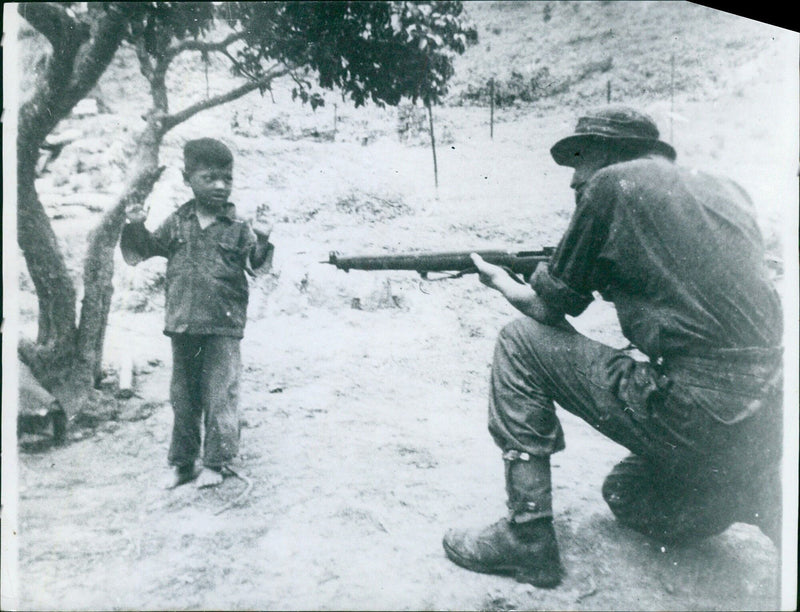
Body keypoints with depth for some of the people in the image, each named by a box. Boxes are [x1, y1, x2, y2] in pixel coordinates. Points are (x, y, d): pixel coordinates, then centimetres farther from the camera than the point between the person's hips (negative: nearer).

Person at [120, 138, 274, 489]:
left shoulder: (238, 229, -1)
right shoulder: (176, 224, 7)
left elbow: (257, 265, -4)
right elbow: (146, 250, 15)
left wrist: (261, 244, -23)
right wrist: (136, 228, -2)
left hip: (223, 327, -3)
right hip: (182, 325, 4)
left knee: (219, 395, 1)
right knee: (182, 395, 13)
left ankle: (215, 462, 17)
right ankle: (182, 462, 28)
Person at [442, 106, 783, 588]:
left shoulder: (613, 185, -4)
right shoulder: (728, 193, 17)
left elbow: (550, 309, 3)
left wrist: (501, 281, 22)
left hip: (692, 415, -8)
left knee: (521, 344, 4)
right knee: (625, 493, 31)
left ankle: (527, 536, 5)